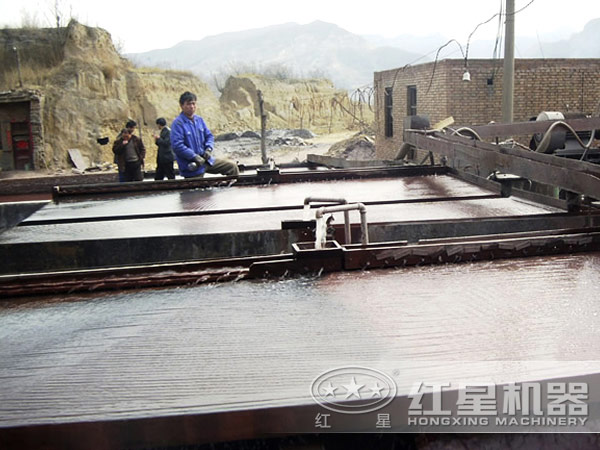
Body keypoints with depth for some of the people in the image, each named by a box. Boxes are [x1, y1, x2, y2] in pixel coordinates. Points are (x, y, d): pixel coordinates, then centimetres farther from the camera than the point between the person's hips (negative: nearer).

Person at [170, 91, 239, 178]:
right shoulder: (177, 123, -14)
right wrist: (195, 156, -25)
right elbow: (177, 146, -22)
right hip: (192, 165, -7)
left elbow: (209, 136, 15)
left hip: (206, 159, 7)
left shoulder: (199, 120, 8)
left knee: (232, 166, 3)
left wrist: (209, 148, -6)